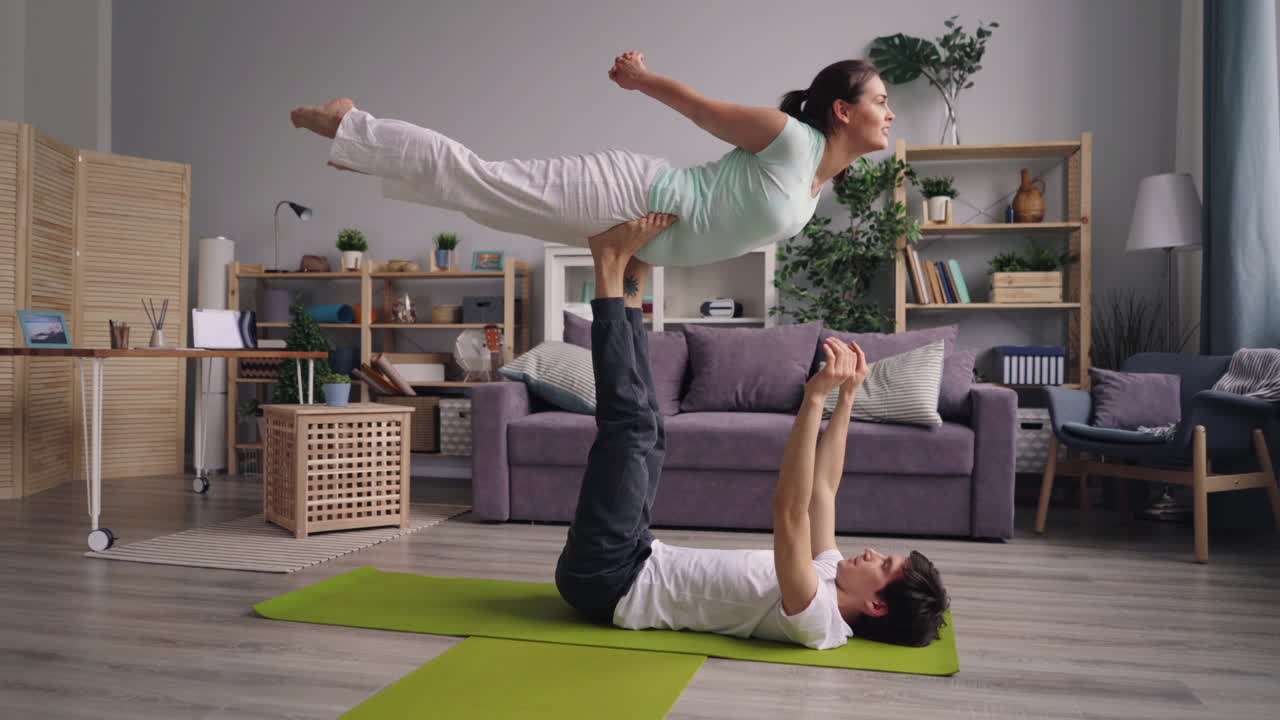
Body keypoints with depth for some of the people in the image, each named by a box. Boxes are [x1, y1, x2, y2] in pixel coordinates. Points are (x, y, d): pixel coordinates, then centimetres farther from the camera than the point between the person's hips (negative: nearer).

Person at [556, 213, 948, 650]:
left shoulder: (816, 618, -21)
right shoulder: (829, 578, 6)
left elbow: (790, 508, -35)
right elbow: (824, 487, 16)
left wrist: (816, 397, -38)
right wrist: (847, 397, 12)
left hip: (607, 578, -8)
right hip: (640, 568, 8)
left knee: (631, 424, -19)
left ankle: (612, 266, -7)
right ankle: (628, 284, 6)